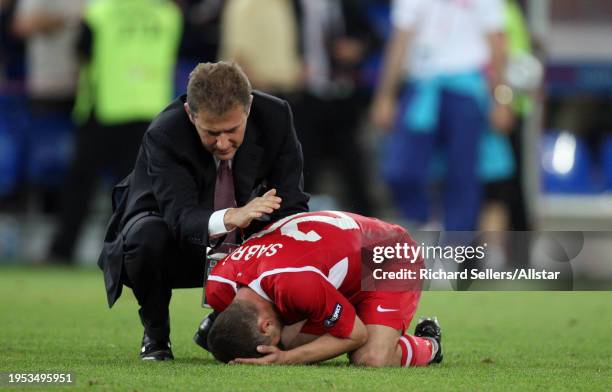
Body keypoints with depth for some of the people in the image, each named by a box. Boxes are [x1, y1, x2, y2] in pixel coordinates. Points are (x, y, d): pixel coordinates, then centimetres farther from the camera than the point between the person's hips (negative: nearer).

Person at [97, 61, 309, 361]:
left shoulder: (275, 117, -21)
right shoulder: (163, 135, -32)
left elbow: (291, 207, -17)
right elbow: (180, 216, -41)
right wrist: (230, 218, -61)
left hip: (236, 246, 4)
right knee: (148, 236, -37)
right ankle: (155, 333, -7)